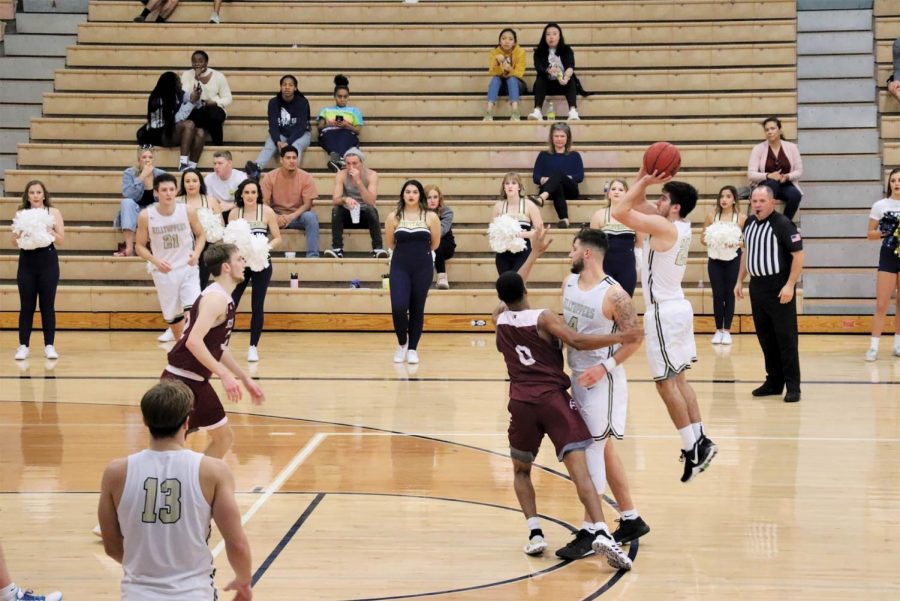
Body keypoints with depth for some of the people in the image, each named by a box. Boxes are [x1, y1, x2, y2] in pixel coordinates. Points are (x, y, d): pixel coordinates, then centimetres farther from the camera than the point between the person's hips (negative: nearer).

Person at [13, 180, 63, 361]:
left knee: (47, 305, 1)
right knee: (26, 305, 1)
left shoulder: (53, 212, 4)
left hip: (48, 261, -1)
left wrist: (50, 231, -17)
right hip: (27, 261, 1)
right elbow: (14, 241, 3)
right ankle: (23, 346, 4)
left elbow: (61, 239, 0)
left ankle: (49, 346, 6)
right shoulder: (20, 213, 5)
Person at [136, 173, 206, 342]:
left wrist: (196, 253, -14)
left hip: (188, 269, -1)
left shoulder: (188, 211, -9)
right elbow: (140, 246, 0)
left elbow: (200, 235, 6)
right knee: (173, 317, 12)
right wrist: (155, 260, -18)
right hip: (164, 272, 1)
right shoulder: (146, 216, -10)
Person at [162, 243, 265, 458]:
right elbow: (194, 342, -29)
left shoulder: (224, 299, 14)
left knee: (224, 437, 15)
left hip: (197, 382, 10)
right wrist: (225, 376, -29)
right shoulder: (216, 298, -17)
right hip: (181, 381, -10)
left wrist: (245, 379, 23)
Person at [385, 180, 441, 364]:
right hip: (399, 266, 0)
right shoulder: (393, 216, 0)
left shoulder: (431, 217, -1)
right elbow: (390, 243, 10)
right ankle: (402, 343, 11)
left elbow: (435, 243, 8)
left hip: (423, 267, 0)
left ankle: (412, 349, 16)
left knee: (417, 309, 4)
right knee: (398, 307, -13)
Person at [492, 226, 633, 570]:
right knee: (579, 468, -12)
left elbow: (508, 290, 32)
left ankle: (535, 532, 5)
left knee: (521, 470, 22)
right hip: (554, 399, -3)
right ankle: (600, 532, -29)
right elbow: (577, 342, -14)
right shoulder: (543, 318, -1)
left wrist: (535, 253, 41)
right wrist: (619, 337, -14)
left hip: (522, 403, 3)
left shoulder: (499, 318, 13)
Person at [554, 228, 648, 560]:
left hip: (602, 380, -9)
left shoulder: (614, 295, -19)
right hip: (578, 376, 9)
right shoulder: (568, 283, 4)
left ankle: (589, 532, 0)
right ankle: (631, 520, 26)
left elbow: (634, 338, -15)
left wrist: (605, 366, -21)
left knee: (593, 451, -7)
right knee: (600, 449, 15)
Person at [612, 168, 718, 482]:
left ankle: (693, 449, -2)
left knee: (666, 383, -4)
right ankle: (700, 441, 16)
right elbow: (636, 204, 16)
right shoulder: (679, 226, 8)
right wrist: (643, 179, 1)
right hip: (677, 307, 9)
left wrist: (644, 182, -16)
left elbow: (619, 211, -23)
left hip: (664, 313, -9)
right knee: (677, 379, 15)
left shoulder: (663, 226, -19)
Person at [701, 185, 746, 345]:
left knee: (729, 294, 3)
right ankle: (718, 330, 12)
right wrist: (707, 240, -16)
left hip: (733, 260, -1)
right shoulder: (711, 216, 1)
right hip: (715, 260, 1)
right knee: (717, 295, 2)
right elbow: (702, 238, 6)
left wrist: (736, 243, -21)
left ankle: (727, 331, 12)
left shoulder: (741, 218, -5)